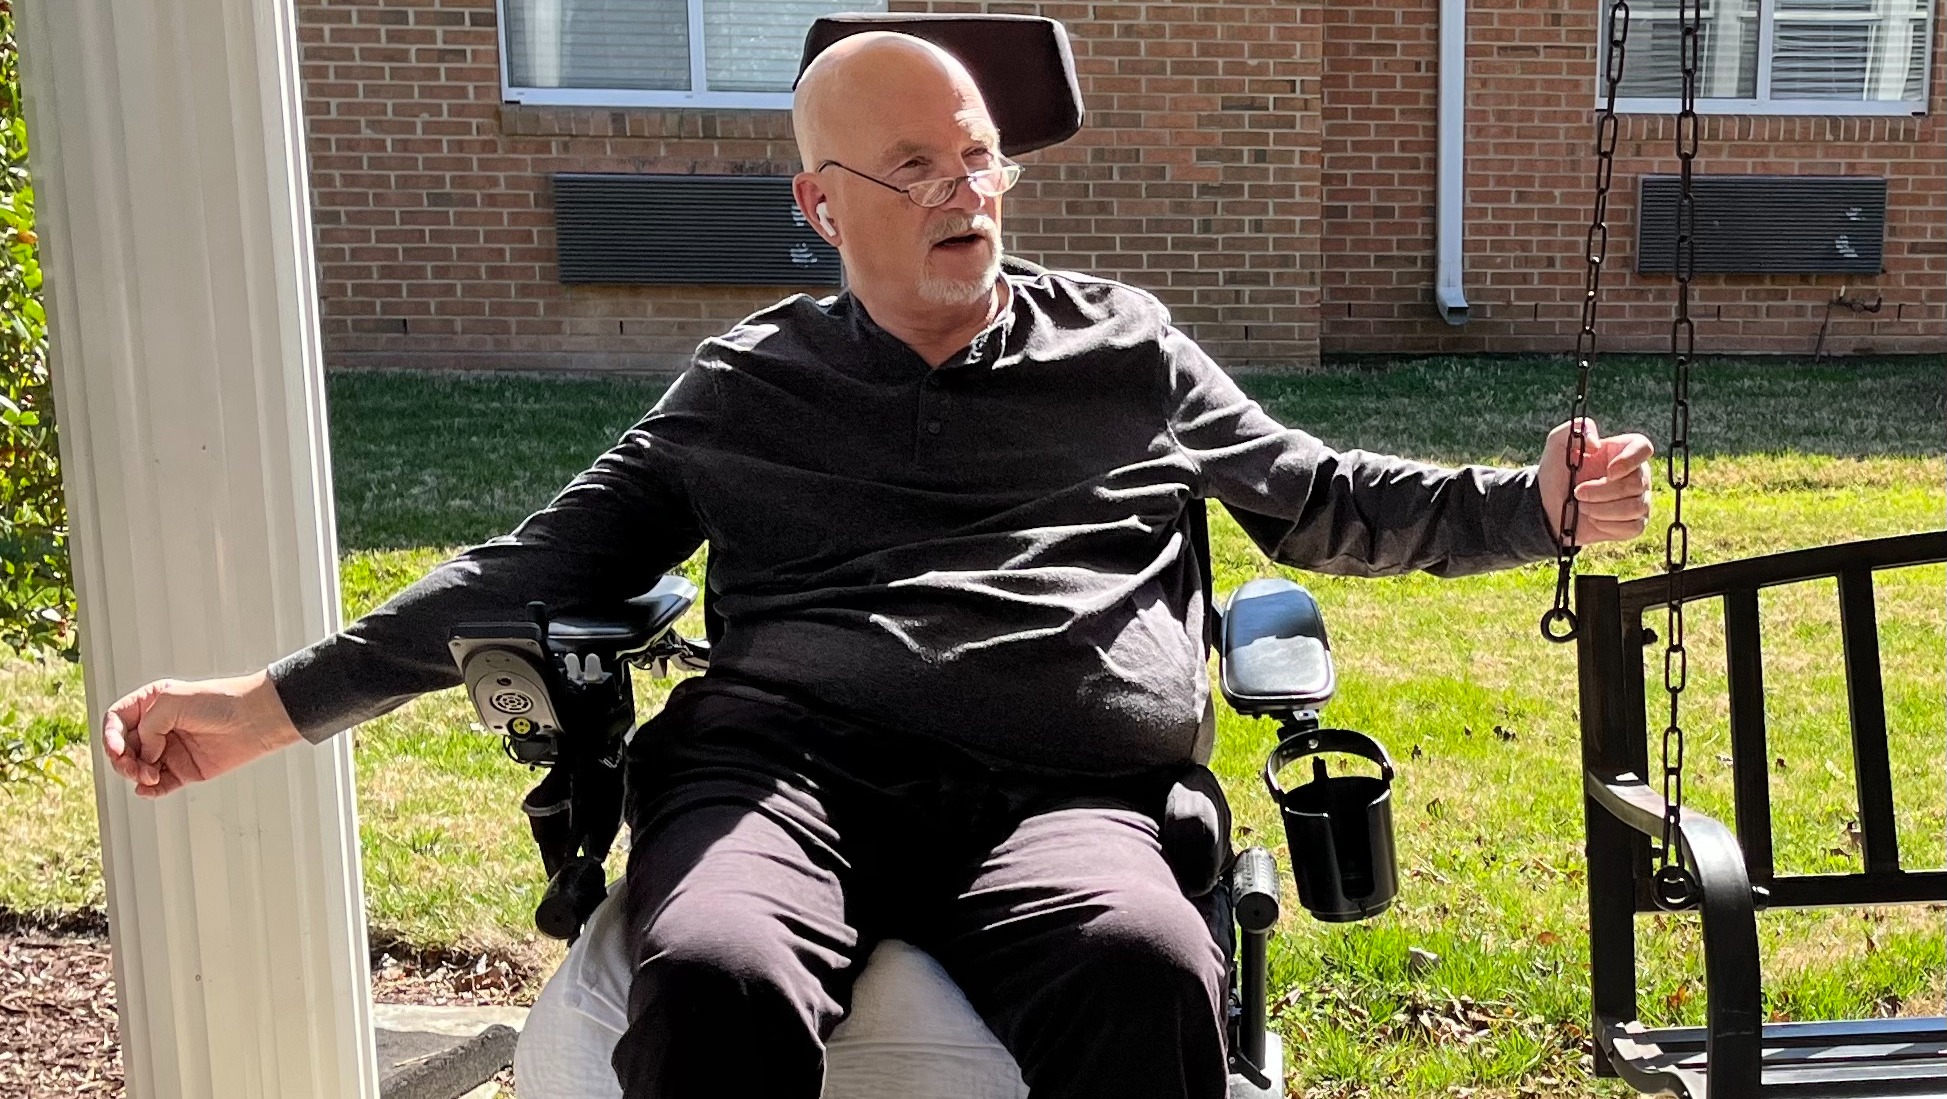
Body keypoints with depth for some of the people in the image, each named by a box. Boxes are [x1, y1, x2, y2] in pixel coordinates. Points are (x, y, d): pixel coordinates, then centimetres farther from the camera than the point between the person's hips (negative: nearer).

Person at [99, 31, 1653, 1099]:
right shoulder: (751, 384, 20)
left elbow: (1323, 501, 28)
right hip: (782, 763, 0)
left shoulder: (1126, 350, 22)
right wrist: (283, 701, 13)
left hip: (1059, 791, 0)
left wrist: (1538, 504, 13)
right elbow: (558, 555, 20)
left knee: (1145, 965, -37)